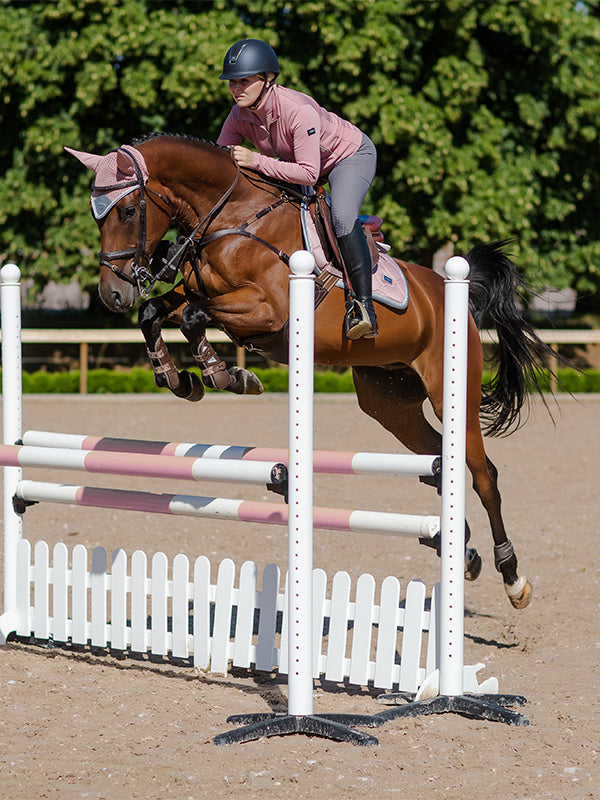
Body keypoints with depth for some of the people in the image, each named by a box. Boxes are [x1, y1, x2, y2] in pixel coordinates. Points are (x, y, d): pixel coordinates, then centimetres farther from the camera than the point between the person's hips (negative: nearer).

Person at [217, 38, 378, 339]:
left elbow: (308, 174, -40)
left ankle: (363, 304, -28)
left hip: (350, 154, -8)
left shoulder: (299, 110, -39)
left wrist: (256, 161, -46)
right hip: (298, 158, 8)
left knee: (342, 216, -31)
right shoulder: (239, 116, -20)